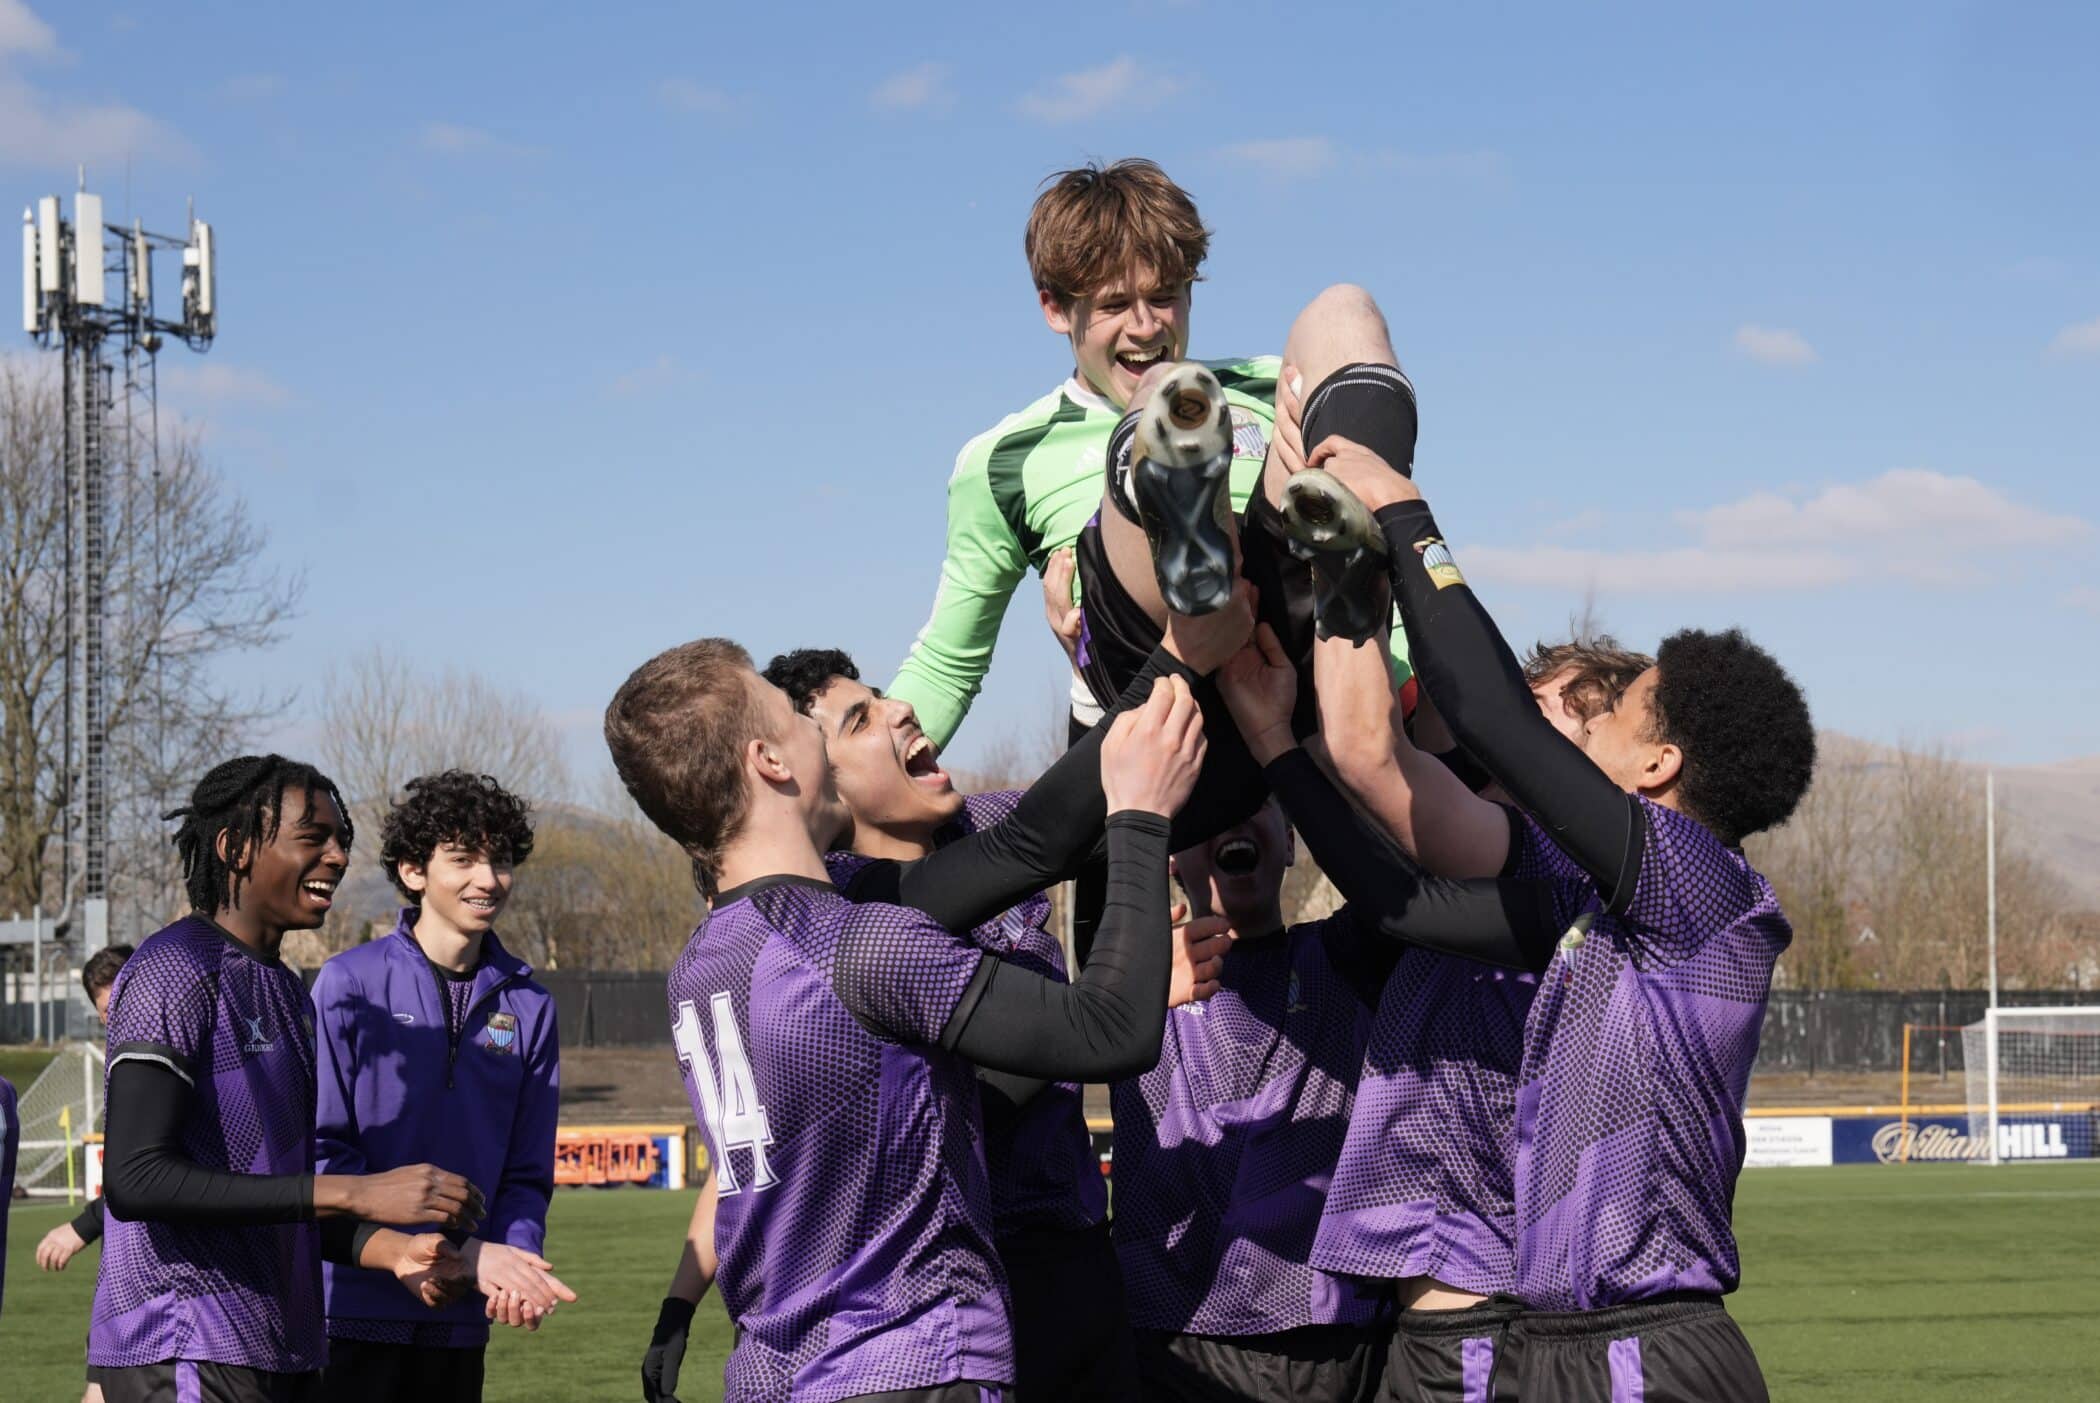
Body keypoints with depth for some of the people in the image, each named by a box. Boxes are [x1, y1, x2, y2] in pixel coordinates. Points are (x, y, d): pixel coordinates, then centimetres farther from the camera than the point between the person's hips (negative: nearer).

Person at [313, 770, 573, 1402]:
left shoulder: (528, 1007, 9)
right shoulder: (351, 983, -3)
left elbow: (526, 1173, 9)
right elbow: (323, 1149, -9)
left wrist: (514, 1258, -13)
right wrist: (460, 1253, -16)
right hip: (354, 1305, -4)